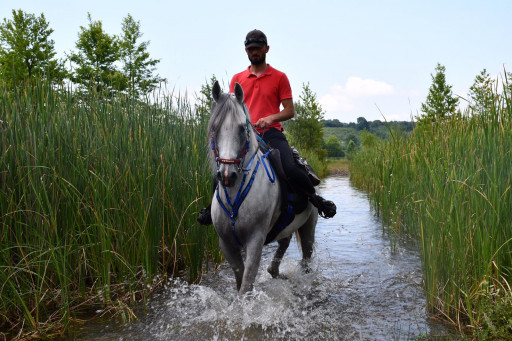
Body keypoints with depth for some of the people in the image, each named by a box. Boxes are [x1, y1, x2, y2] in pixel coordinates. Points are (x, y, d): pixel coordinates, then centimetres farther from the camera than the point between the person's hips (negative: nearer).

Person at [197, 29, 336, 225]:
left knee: (291, 169, -28)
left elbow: (290, 111, 5)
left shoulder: (279, 77, 9)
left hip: (271, 134, -2)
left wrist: (271, 118, -14)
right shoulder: (237, 79, 17)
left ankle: (315, 198, -3)